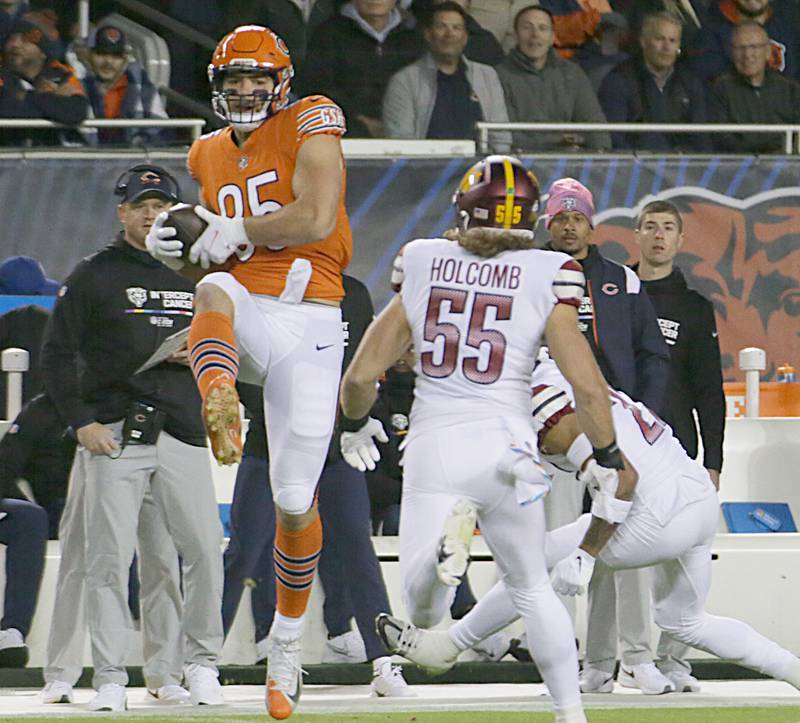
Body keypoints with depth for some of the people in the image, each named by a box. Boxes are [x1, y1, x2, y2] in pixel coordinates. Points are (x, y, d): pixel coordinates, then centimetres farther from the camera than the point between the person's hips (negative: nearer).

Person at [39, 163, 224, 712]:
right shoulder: (94, 277, 5)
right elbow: (58, 355, 2)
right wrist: (82, 422, -8)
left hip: (181, 434, 3)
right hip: (113, 434, -3)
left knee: (204, 550, -5)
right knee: (109, 557, -6)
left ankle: (201, 663, 10)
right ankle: (109, 677, 0)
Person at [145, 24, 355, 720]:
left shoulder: (310, 124, -1)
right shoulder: (209, 155, 17)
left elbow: (316, 219, -14)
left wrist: (235, 231, -8)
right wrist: (177, 243, 6)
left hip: (308, 324, -3)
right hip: (244, 312, 3)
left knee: (296, 500, -1)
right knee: (213, 290, -37)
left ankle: (287, 641, 20)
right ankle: (220, 411, -64)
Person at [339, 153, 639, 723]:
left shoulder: (422, 270, 5)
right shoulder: (545, 281, -1)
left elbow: (361, 376, 6)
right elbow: (588, 385, -6)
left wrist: (356, 425, 27)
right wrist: (612, 459, 9)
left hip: (432, 446, 0)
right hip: (506, 442, 0)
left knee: (423, 612, 2)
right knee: (533, 590, 22)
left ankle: (450, 530, -28)